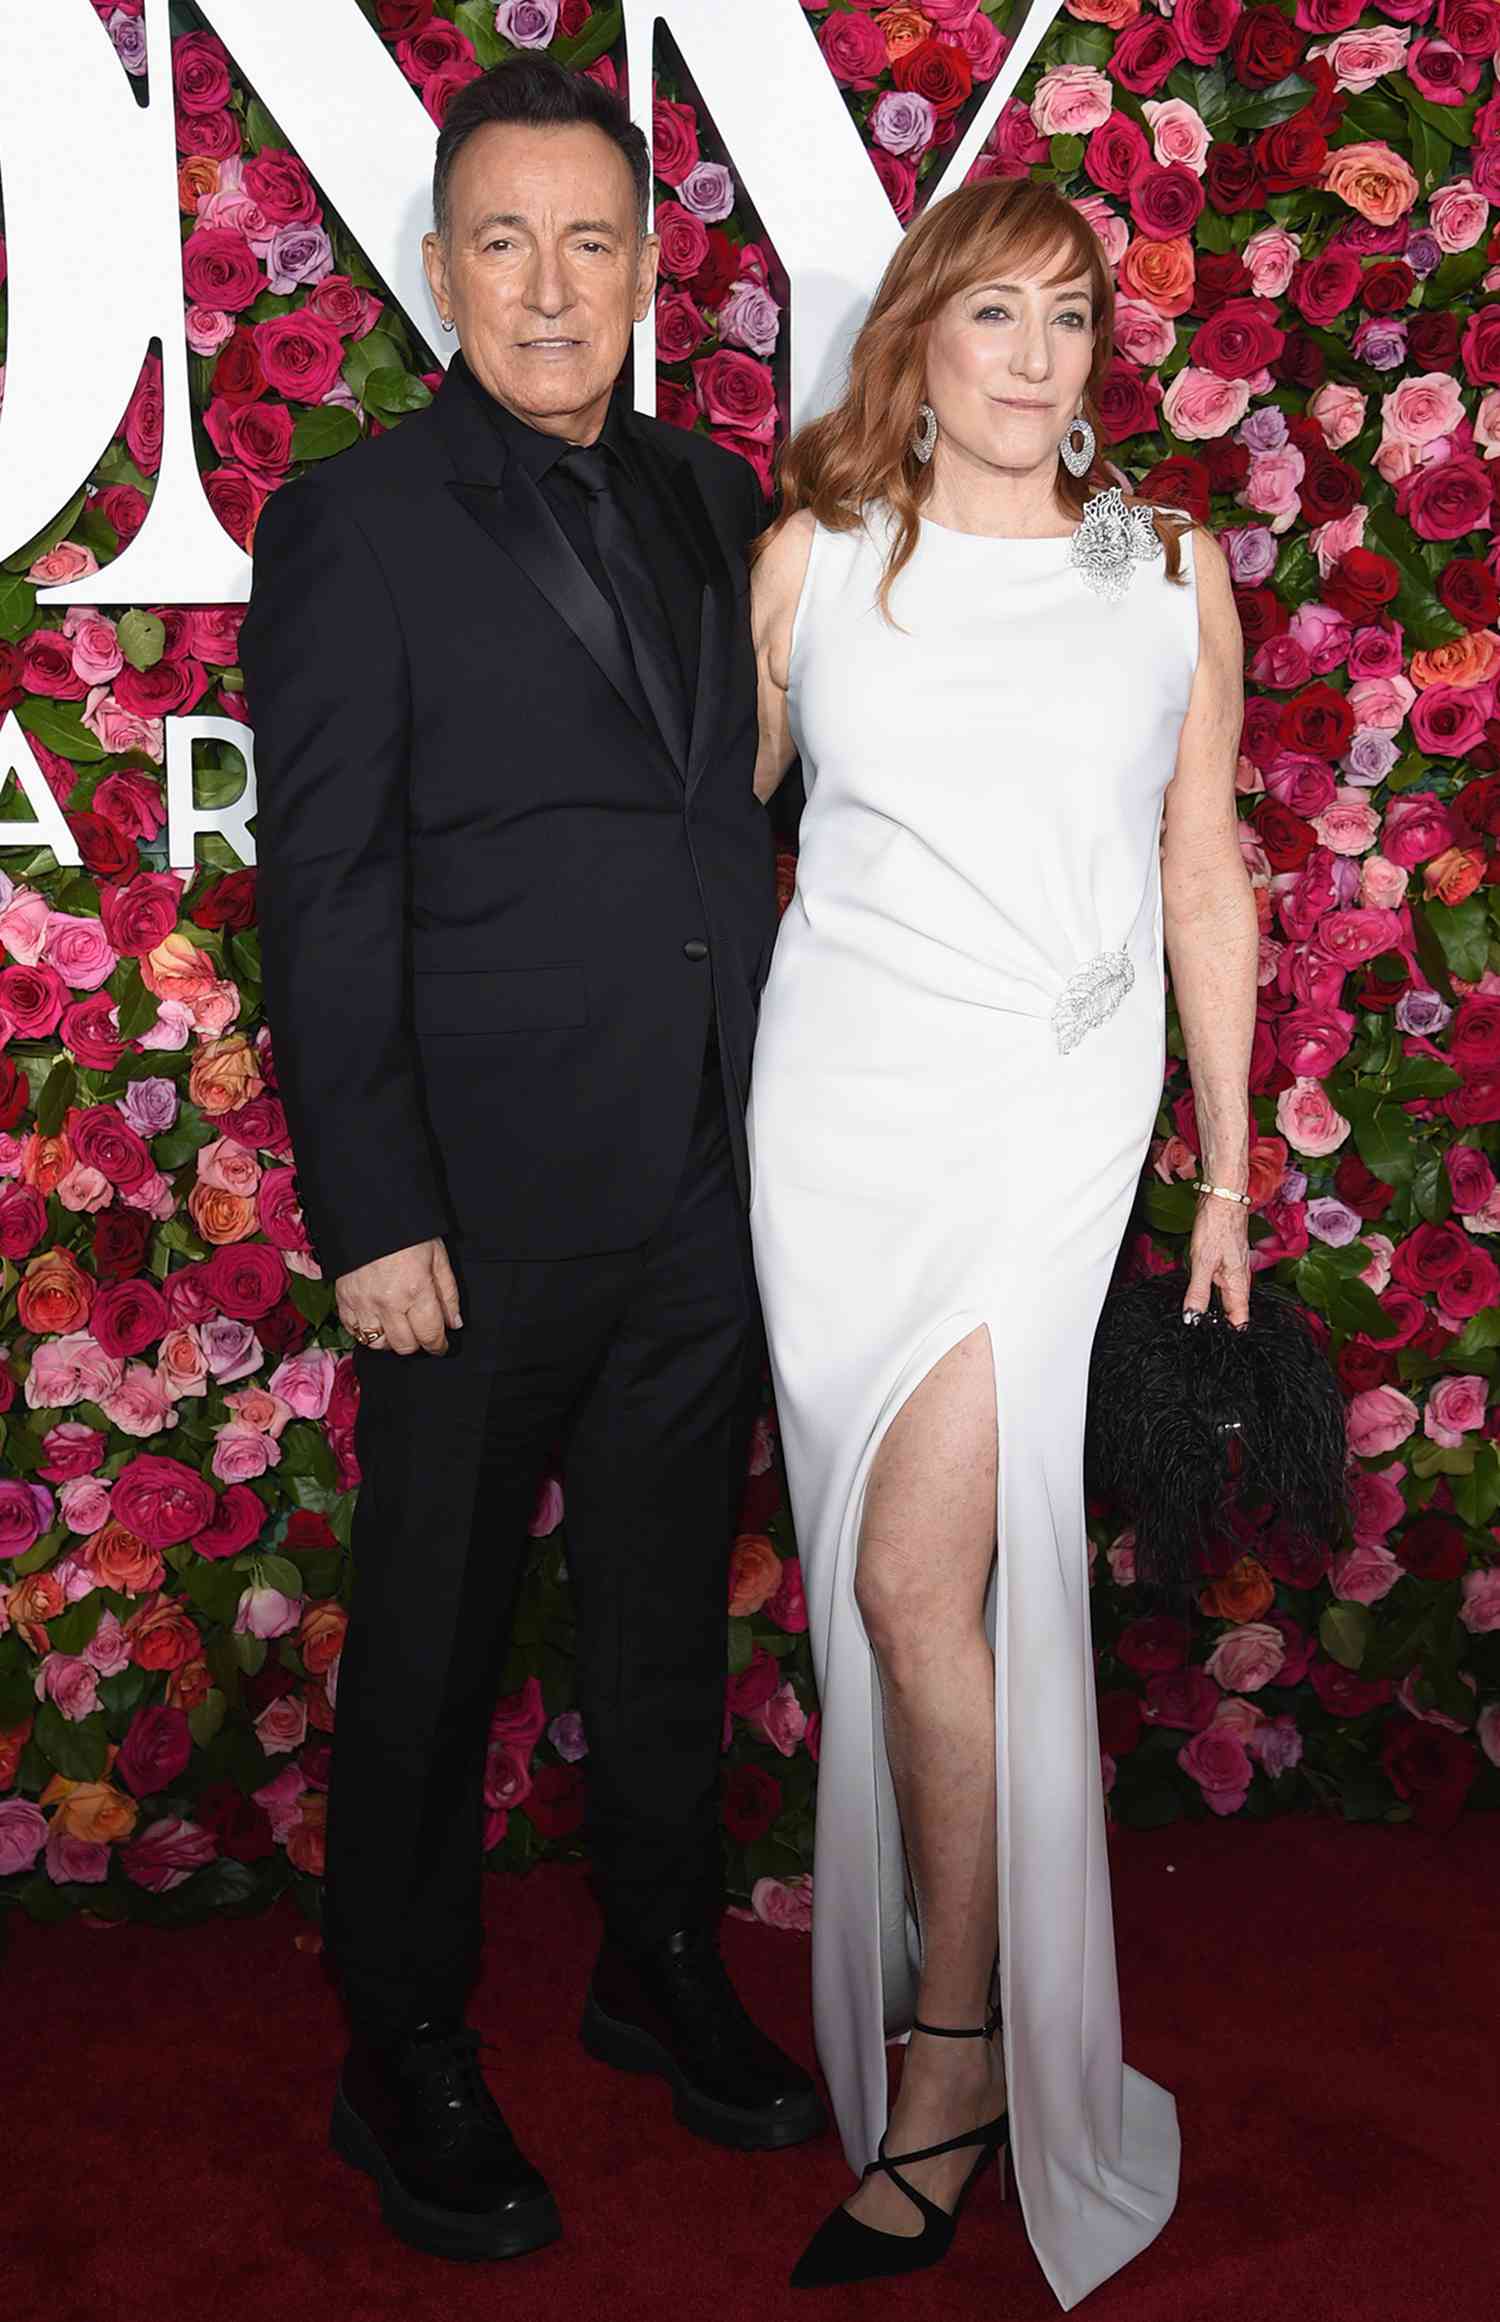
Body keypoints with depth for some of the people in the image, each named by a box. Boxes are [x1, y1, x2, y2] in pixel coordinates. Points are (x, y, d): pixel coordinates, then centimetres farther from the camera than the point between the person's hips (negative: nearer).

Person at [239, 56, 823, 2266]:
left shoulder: (709, 496, 10)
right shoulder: (357, 522, -7)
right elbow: (322, 897, -10)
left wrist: (775, 1111, 9)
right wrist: (373, 1213, -14)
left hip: (707, 1188, 5)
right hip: (486, 1205, -5)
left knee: (669, 1608, 18)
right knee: (435, 1643, 9)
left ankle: (664, 1964, 38)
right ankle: (406, 2052, 27)